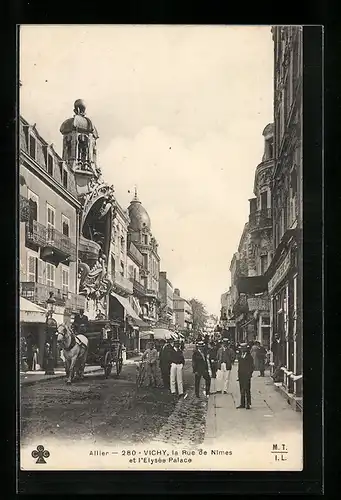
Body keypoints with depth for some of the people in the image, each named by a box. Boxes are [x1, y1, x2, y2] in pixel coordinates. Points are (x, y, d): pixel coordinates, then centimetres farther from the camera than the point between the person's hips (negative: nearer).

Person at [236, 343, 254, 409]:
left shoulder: (249, 357, -3)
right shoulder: (240, 357, 15)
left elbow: (251, 367, -5)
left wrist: (249, 374, -13)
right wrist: (239, 375, 11)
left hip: (247, 376, -6)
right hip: (241, 376, 6)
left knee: (247, 390, -5)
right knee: (242, 391, 9)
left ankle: (248, 404, 0)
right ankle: (242, 404, 14)